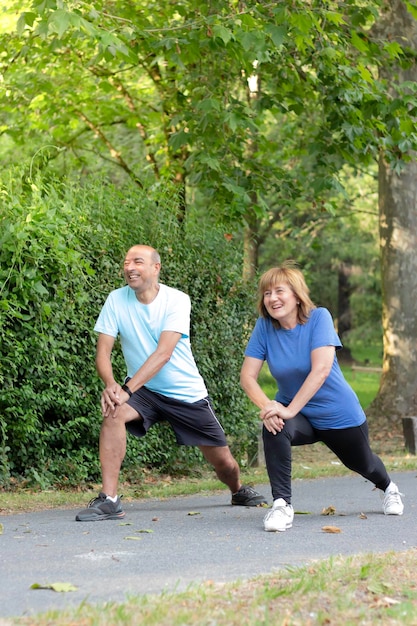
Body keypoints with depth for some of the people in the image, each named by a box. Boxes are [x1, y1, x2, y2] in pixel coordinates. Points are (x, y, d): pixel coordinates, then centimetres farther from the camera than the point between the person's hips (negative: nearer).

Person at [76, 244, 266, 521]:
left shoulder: (177, 300, -17)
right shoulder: (117, 300, -9)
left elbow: (163, 354, -27)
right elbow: (103, 352, -12)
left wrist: (127, 389, -37)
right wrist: (111, 384, -34)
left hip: (188, 393, -1)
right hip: (144, 391, 1)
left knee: (224, 463, 6)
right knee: (114, 413, -32)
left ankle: (239, 490, 43)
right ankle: (109, 500, -31)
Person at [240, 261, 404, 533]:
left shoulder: (319, 317, -23)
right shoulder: (264, 326, -13)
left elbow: (321, 369, -32)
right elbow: (248, 376, -14)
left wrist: (289, 410, -39)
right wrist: (267, 406, -33)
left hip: (338, 414, -1)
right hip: (298, 415, 1)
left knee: (362, 464, 22)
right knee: (273, 429, -33)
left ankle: (389, 487, 59)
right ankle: (282, 504, -23)